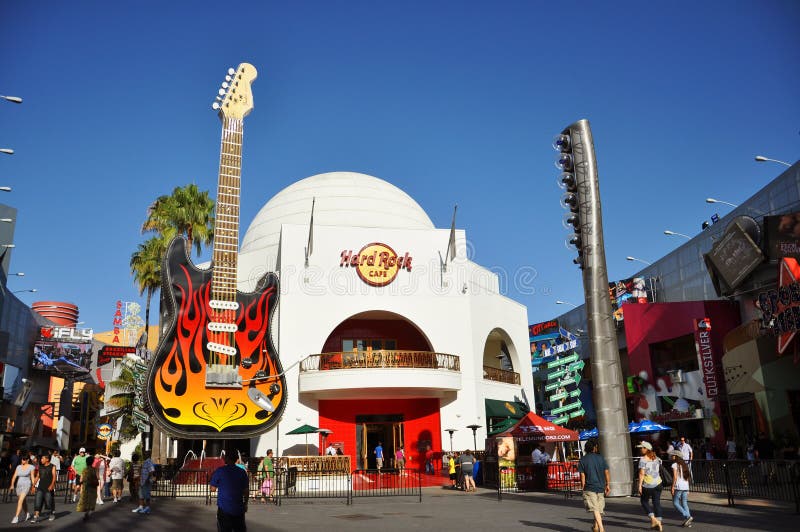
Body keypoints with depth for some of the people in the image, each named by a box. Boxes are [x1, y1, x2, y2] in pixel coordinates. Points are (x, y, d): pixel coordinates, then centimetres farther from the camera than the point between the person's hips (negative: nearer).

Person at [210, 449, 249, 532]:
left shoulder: (219, 471, -7)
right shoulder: (242, 472, 2)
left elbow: (213, 488, 0)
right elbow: (246, 491, 5)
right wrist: (245, 504, 19)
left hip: (224, 508, -3)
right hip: (239, 508, 3)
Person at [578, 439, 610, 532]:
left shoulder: (583, 459, -3)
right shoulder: (600, 457, 2)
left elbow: (582, 475, -4)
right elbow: (606, 472, 0)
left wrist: (583, 487, 4)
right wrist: (608, 485, 8)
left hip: (589, 487, -3)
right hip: (600, 487, 3)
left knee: (595, 509, -5)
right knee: (599, 509, 17)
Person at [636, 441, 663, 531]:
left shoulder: (643, 459, -14)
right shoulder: (656, 458, 7)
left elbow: (641, 473, -18)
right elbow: (659, 470, 17)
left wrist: (640, 485, -15)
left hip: (647, 484, -6)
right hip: (657, 483, 6)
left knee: (644, 501, 13)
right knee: (657, 502, 11)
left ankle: (653, 519, 2)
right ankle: (659, 523, 11)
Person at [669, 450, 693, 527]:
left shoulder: (675, 465, -7)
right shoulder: (684, 465, 14)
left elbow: (675, 477, -15)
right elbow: (687, 477, 15)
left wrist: (672, 487, -11)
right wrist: (687, 489, 20)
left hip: (678, 486, -7)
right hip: (685, 486, 7)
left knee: (675, 503, 3)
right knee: (684, 503, 10)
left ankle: (687, 516, -9)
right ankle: (688, 522, 6)